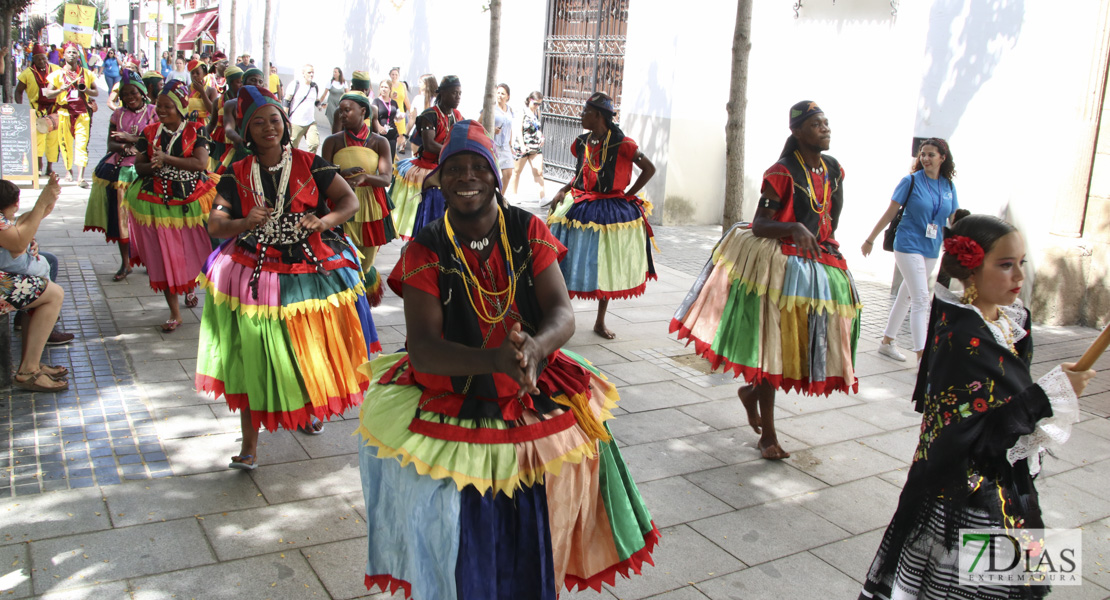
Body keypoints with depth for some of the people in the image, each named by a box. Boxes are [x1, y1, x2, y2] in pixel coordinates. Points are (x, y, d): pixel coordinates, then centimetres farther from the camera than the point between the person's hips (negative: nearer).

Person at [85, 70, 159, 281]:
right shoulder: (118, 114, 13)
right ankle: (125, 263, 10)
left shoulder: (152, 113, 3)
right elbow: (110, 143, 9)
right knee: (119, 215, 1)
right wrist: (122, 147, -12)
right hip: (118, 168, 4)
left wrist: (130, 139, -16)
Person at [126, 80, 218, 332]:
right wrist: (151, 166, -16)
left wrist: (166, 158, -20)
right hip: (158, 201, 2)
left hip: (191, 199, -1)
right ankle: (174, 313, 9)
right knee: (164, 255, 0)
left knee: (194, 250, 7)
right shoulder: (150, 132, 6)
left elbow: (201, 163, -15)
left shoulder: (195, 130, -1)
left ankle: (190, 286, 42)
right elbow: (139, 166, 7)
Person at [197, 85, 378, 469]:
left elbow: (350, 200, -1)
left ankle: (311, 409, 42)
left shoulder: (309, 164, -1)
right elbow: (214, 225, -1)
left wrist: (325, 220, -20)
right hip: (256, 274, 0)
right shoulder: (237, 175, 2)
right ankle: (249, 443, 5)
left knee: (313, 351, 12)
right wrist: (244, 223, -23)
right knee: (253, 356, -4)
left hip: (311, 271, 0)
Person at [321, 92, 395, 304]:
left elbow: (385, 179, -10)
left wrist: (364, 177, -30)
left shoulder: (379, 142, 1)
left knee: (365, 267, 10)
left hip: (371, 206, 1)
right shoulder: (333, 141, 2)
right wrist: (342, 173, -23)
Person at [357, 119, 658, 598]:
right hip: (452, 400, -1)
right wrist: (497, 359, -32)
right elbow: (422, 350, -14)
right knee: (463, 547, 0)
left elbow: (563, 315, -7)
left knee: (531, 535, 3)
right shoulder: (425, 252, -5)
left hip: (536, 400, 2)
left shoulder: (528, 231, 0)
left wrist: (534, 347, -31)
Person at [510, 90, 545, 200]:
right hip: (522, 146, -4)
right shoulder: (523, 112, -5)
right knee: (517, 171, 9)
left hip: (535, 147, 4)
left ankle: (542, 198, -11)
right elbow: (519, 129, -11)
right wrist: (522, 146, -20)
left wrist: (541, 137, 1)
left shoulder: (537, 112, 10)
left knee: (539, 172, -7)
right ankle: (514, 195, 23)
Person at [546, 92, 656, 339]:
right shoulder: (581, 143, 5)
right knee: (571, 261, -2)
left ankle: (600, 322, 22)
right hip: (581, 208, 3)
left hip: (610, 211, -3)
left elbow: (649, 169, -5)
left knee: (607, 266, 8)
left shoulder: (621, 144, -11)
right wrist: (564, 190, 3)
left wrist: (628, 195, -6)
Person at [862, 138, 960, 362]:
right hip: (909, 245, -5)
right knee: (921, 299, -12)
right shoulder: (911, 181, -8)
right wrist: (870, 240, -2)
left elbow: (954, 221, 11)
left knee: (907, 295, 14)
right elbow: (890, 213, -4)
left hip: (932, 250, 5)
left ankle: (887, 342, 27)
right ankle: (921, 356, -12)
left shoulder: (948, 186, 5)